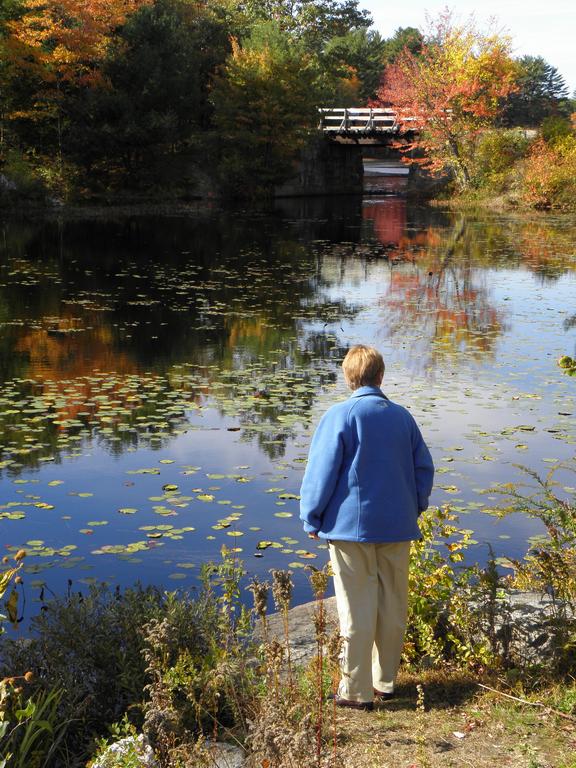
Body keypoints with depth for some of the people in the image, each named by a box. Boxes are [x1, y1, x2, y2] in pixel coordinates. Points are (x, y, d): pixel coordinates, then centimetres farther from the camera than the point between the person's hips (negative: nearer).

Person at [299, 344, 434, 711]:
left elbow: (321, 472, -10)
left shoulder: (340, 415, -9)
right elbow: (425, 469, 10)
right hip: (398, 527, 5)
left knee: (357, 608, 1)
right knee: (393, 605, 12)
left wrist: (311, 519, 1)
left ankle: (356, 689, 7)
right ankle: (386, 680, 23)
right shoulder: (403, 416, 5)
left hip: (352, 526, -4)